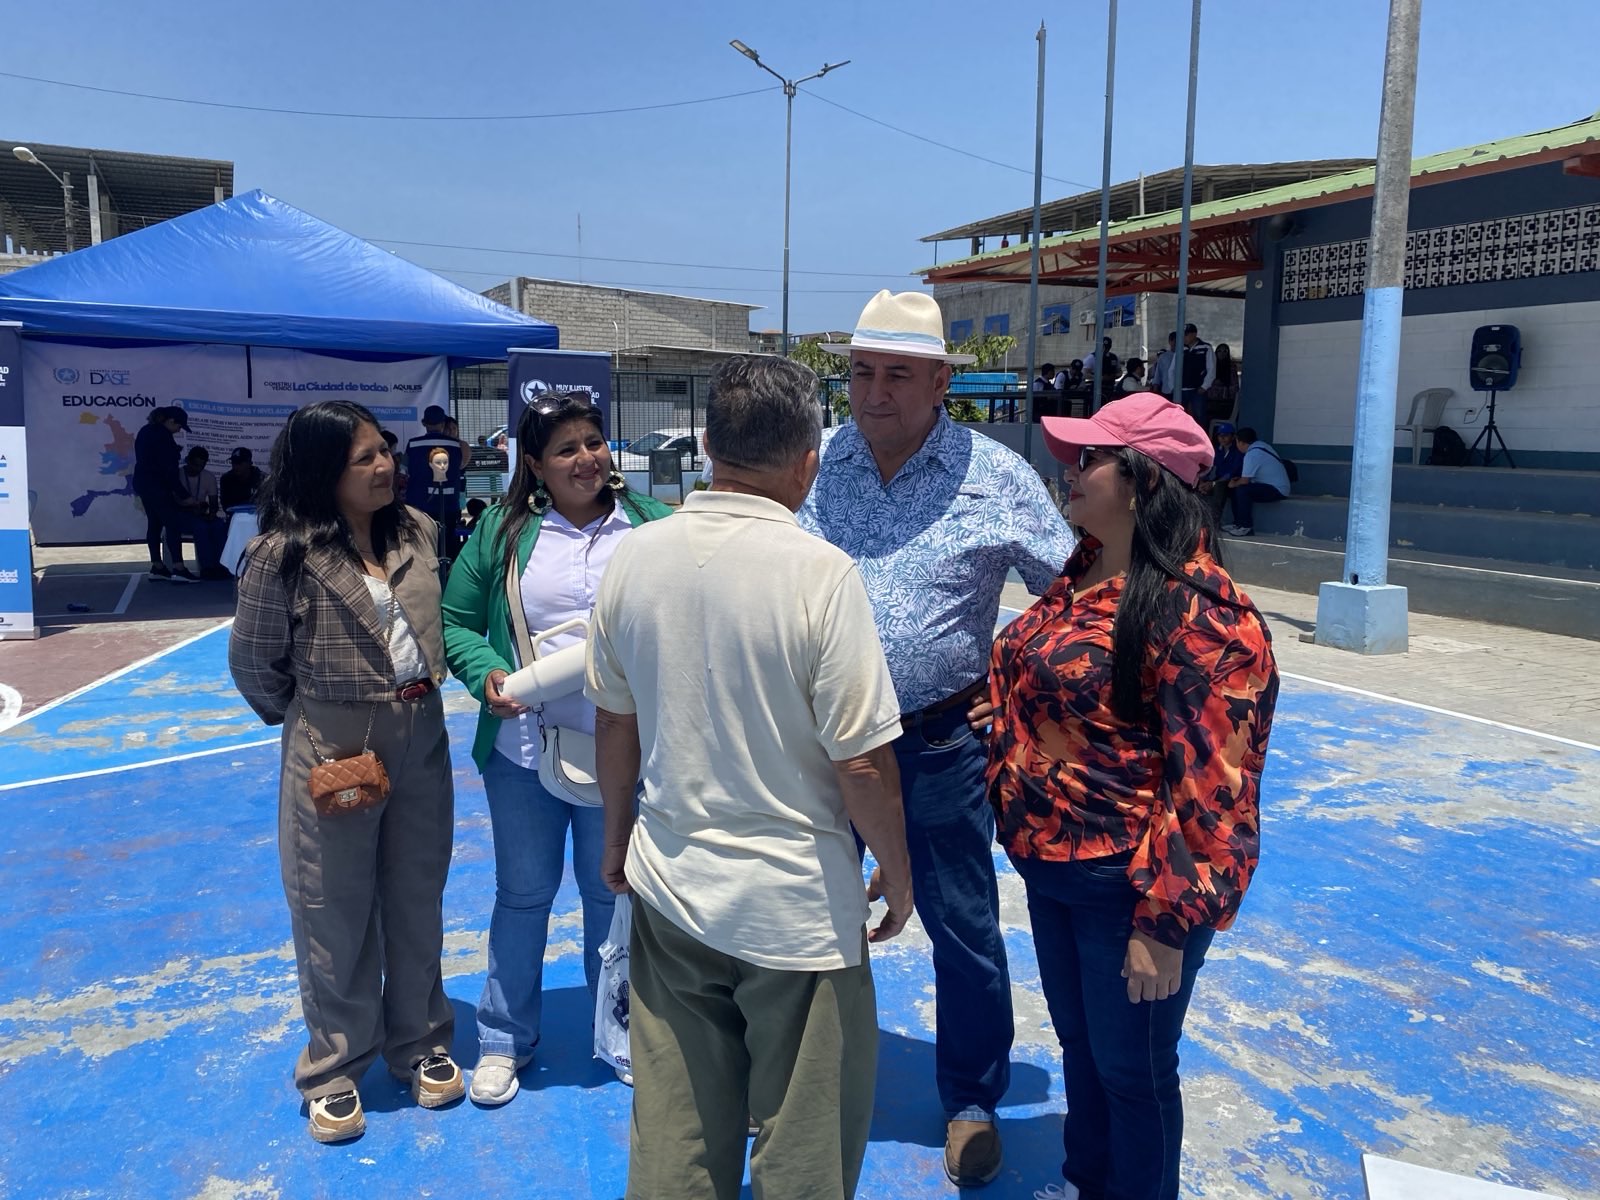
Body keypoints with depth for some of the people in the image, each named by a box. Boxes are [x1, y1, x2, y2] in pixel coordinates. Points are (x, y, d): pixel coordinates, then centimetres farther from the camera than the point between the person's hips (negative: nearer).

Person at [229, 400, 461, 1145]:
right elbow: (253, 663, -4)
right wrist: (307, 718, 9)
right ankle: (335, 1070, 30)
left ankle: (419, 1043, 36)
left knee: (417, 902, 16)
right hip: (334, 747, -4)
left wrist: (417, 697, 12)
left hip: (423, 739, 5)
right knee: (335, 912, 10)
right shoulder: (284, 553, -15)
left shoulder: (416, 532, 1)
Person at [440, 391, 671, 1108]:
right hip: (524, 747, 1)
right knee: (522, 895, 16)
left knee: (613, 894, 16)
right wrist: (486, 672, -15)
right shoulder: (503, 531, -1)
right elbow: (454, 622, 3)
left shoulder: (651, 526, -2)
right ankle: (504, 1039, 36)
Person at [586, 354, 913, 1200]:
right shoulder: (820, 572, -19)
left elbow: (614, 719, 6)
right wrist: (897, 873, 0)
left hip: (667, 887, 5)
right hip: (798, 907, -5)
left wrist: (617, 834, 21)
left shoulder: (635, 556, -4)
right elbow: (862, 760, -17)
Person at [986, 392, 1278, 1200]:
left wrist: (1166, 923, -20)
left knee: (1131, 1066, 13)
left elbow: (1210, 785, -23)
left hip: (1128, 887, -9)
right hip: (1051, 868, 9)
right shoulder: (1084, 572, 4)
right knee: (1077, 1042, 26)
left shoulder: (1196, 610, -23)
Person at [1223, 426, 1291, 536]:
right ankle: (1238, 523, 14)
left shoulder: (1252, 454, -23)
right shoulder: (1259, 444, 6)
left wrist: (1233, 484, -1)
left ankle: (1246, 527, -19)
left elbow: (1245, 481, -21)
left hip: (1277, 490, -10)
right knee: (1234, 490, 9)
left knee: (1242, 490, -28)